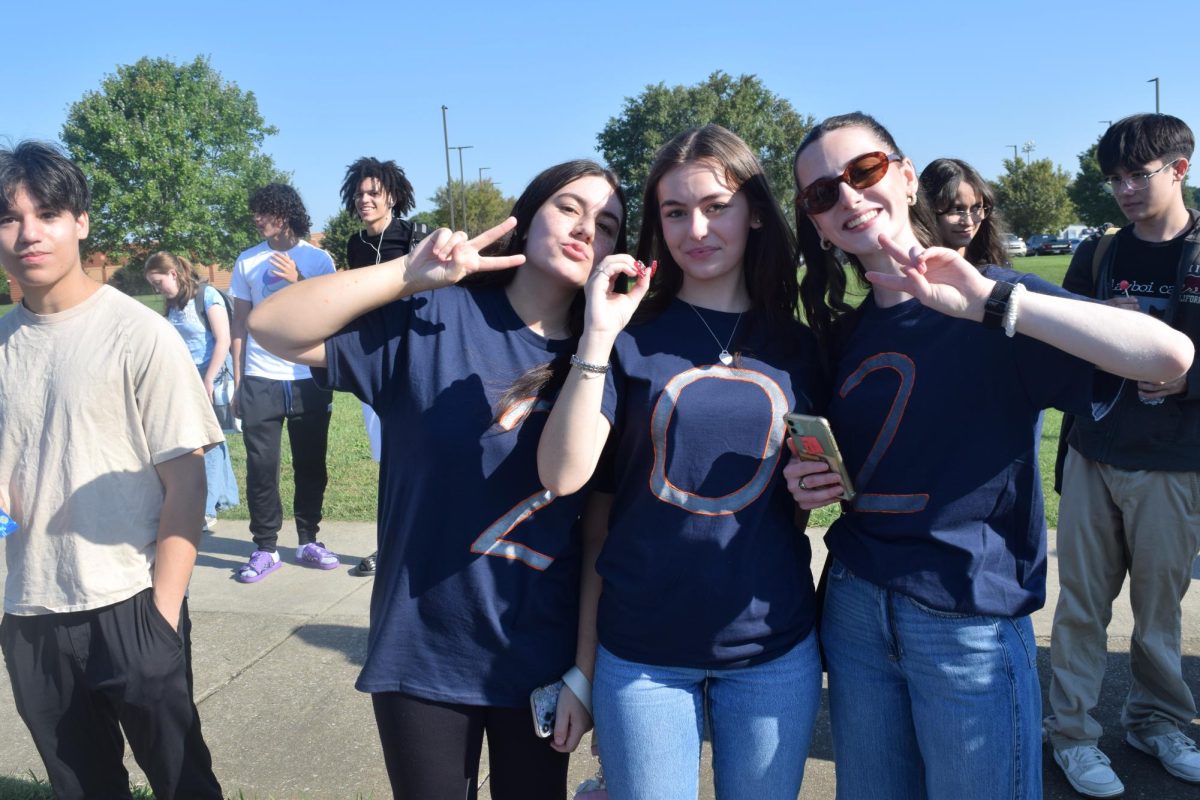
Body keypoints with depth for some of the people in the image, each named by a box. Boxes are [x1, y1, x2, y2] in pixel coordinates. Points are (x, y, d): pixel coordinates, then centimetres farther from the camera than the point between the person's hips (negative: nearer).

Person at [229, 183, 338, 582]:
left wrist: (298, 280, -16)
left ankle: (308, 541, 20)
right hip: (259, 382, 1)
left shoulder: (318, 259, 4)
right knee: (261, 466, 1)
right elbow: (240, 322, 9)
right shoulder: (248, 261, 7)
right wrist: (238, 381, 4)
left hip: (310, 380, 0)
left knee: (311, 464, 7)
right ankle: (264, 548, 11)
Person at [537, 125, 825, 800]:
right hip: (643, 648, -2)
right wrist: (597, 337, -22)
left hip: (774, 649, 2)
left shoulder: (797, 345, 3)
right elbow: (563, 476, -15)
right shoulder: (632, 338, -5)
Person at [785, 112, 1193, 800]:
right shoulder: (843, 335, 8)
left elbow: (1171, 355, -23)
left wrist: (991, 301, -27)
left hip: (970, 623, -5)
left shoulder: (993, 305, -8)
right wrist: (808, 485, -5)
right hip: (854, 607, 5)